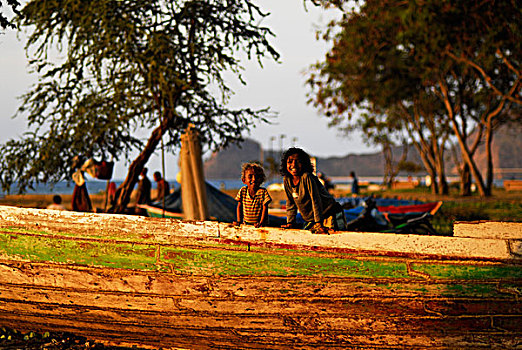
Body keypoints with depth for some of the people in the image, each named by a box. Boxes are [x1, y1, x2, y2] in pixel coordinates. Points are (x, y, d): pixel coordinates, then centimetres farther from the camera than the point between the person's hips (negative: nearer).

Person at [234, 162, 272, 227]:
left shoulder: (263, 192, -8)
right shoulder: (242, 191, 0)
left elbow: (265, 208, -8)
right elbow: (239, 207, 9)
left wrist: (261, 223, -16)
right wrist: (239, 221, 2)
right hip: (246, 224, 3)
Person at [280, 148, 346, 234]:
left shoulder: (307, 177, -20)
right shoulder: (287, 180, 0)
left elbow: (316, 201, -23)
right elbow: (290, 203, 10)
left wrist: (319, 224, -26)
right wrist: (290, 223, 6)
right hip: (311, 222, 7)